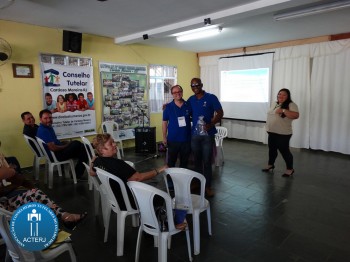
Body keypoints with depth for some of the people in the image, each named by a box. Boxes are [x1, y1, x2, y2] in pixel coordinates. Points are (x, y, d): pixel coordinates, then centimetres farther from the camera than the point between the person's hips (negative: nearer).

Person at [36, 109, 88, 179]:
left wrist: (67, 143, 4)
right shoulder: (43, 131, -21)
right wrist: (66, 146, -10)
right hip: (56, 155, -10)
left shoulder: (48, 127, 11)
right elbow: (53, 148, -26)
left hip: (59, 149, 10)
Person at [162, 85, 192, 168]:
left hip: (186, 139, 2)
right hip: (173, 139, -1)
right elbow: (165, 123, 0)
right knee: (171, 161, 9)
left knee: (184, 161, 15)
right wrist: (164, 137, -3)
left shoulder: (188, 105, 0)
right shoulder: (168, 107, -3)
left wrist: (188, 119, -7)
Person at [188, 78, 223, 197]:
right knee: (197, 160, 13)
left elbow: (220, 113, -6)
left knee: (207, 161, 2)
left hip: (208, 134, -4)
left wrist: (211, 125, -21)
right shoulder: (190, 100, 7)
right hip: (194, 134, 4)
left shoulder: (211, 97, -6)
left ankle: (207, 186, 14)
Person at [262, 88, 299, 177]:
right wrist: (268, 127, 18)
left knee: (284, 151, -1)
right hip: (272, 132, 7)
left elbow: (296, 115, -27)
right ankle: (270, 165, 32)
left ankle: (290, 169, 13)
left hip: (283, 134, -7)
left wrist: (283, 110, -31)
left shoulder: (291, 105, -12)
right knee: (272, 149, 16)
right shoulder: (274, 104, 12)